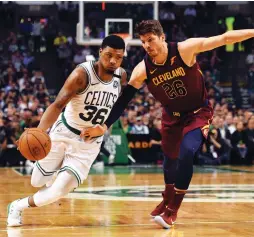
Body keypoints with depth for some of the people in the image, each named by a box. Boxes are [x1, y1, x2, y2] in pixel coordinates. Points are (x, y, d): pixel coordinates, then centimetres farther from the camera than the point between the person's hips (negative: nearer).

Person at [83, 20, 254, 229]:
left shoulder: (185, 49, -25)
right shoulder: (142, 70, -17)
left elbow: (224, 38, -21)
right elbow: (123, 100, -14)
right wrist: (105, 126, -22)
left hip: (199, 113, -4)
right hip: (172, 116, 4)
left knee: (186, 153, -23)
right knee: (171, 158, 17)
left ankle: (172, 210, -9)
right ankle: (167, 200, 45)